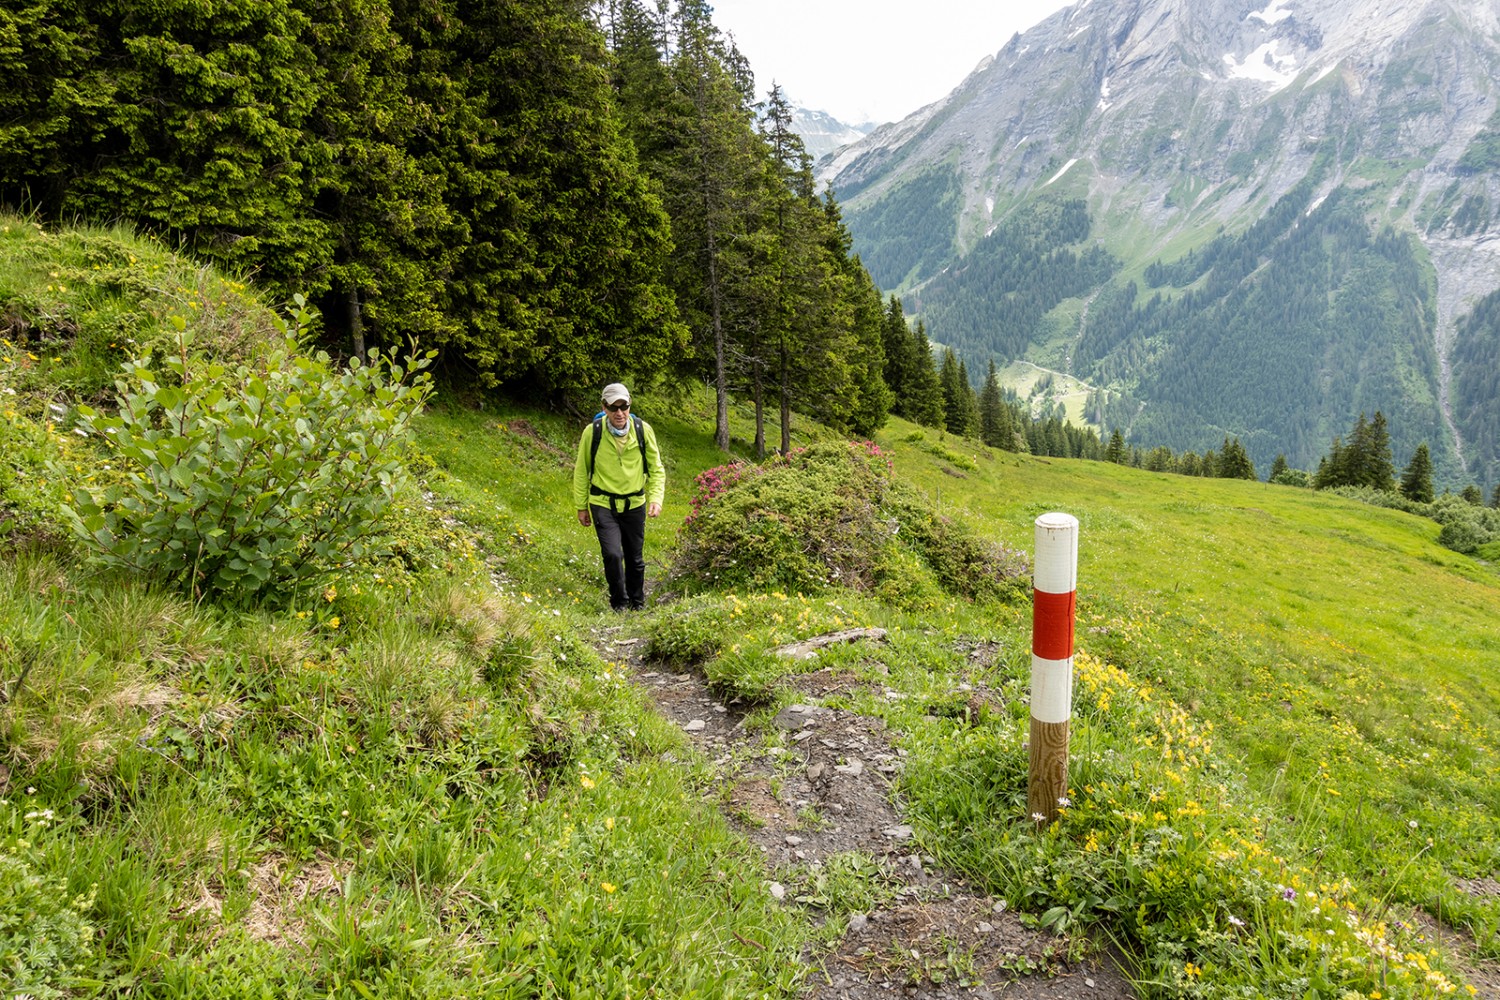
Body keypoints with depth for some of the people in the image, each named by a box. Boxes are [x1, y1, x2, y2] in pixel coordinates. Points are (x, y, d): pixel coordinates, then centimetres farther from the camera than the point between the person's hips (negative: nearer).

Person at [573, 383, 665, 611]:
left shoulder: (643, 430, -9)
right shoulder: (592, 431, -12)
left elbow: (656, 469, 2)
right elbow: (581, 471, 1)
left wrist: (656, 498, -12)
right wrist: (581, 506, 3)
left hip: (634, 505, 2)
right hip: (603, 504, -2)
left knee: (635, 559, 12)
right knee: (612, 554, -16)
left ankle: (637, 605, 34)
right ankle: (619, 604, 6)